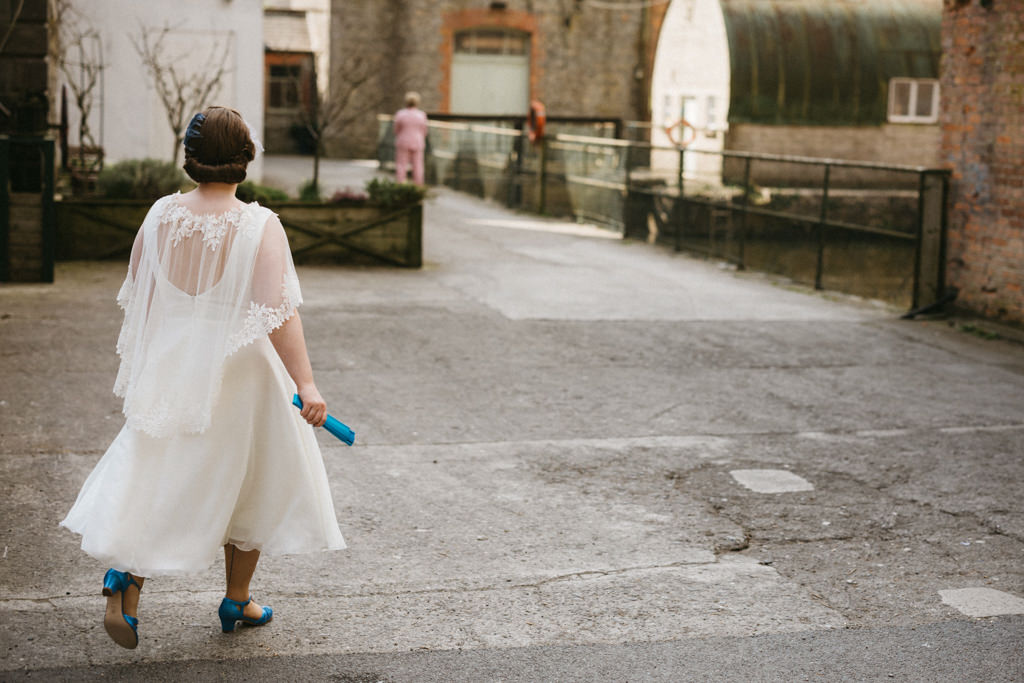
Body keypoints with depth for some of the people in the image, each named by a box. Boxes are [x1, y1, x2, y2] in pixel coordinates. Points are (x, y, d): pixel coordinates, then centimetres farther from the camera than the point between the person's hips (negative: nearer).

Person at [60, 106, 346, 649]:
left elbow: (138, 298, 7)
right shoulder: (260, 226, -16)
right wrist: (305, 385, -26)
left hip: (171, 370, 3)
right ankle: (237, 601, 29)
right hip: (240, 378, -3)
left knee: (157, 476, 13)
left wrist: (138, 363, 23)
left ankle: (126, 572, -12)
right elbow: (278, 313, -24)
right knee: (249, 483, 16)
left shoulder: (161, 215, -4)